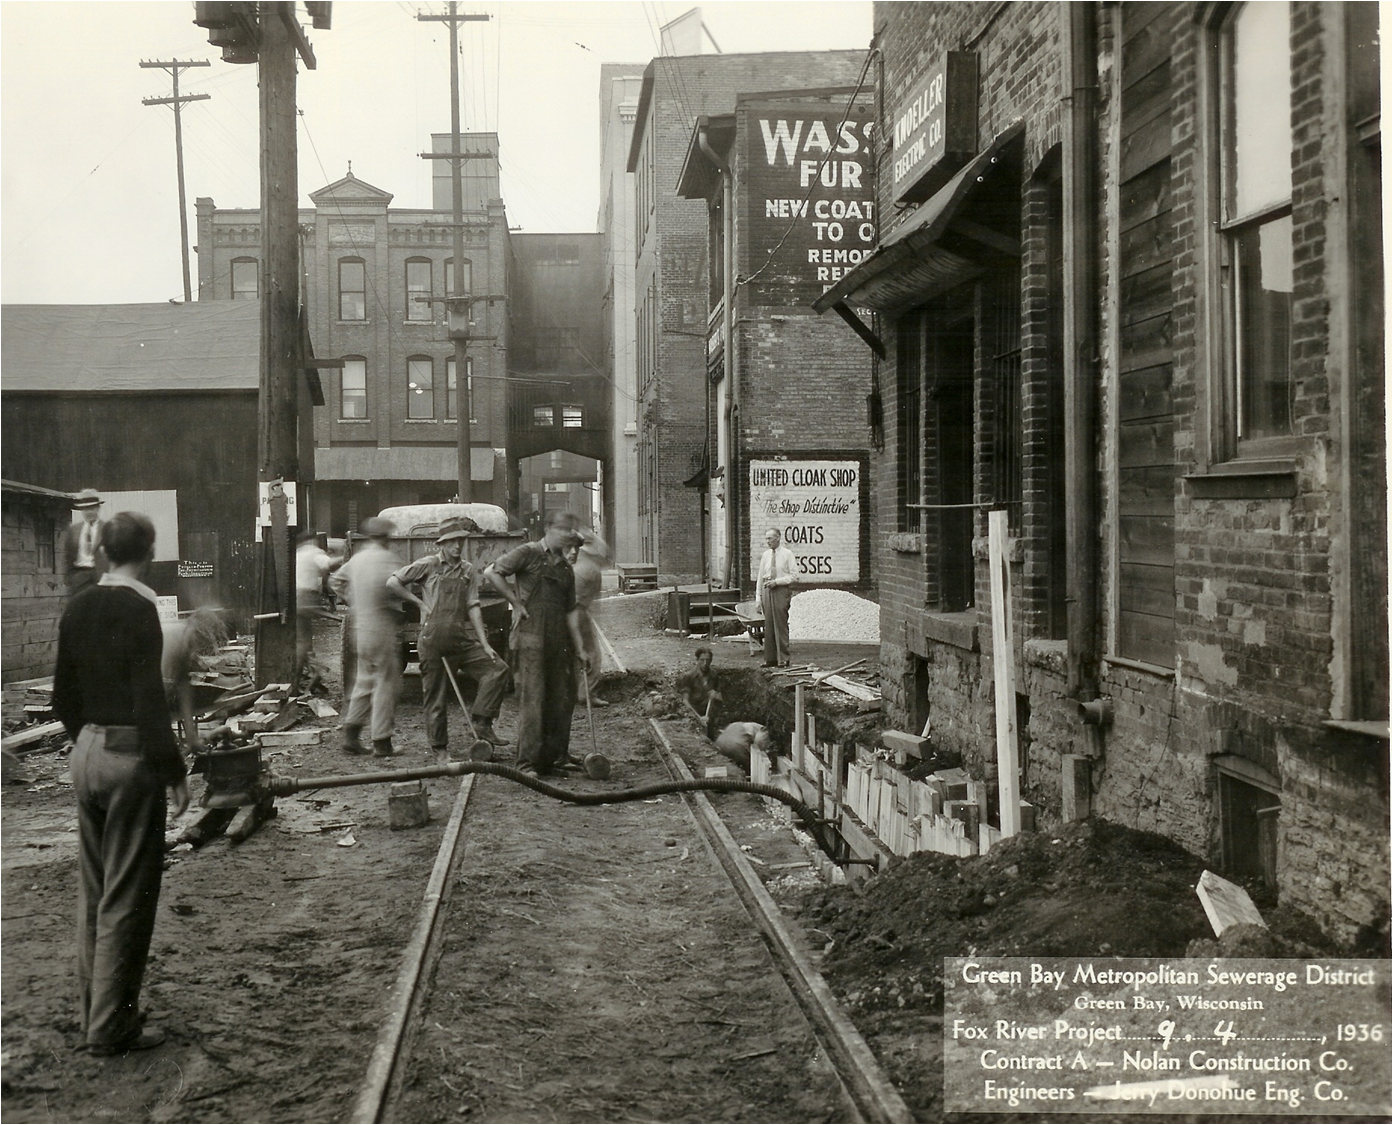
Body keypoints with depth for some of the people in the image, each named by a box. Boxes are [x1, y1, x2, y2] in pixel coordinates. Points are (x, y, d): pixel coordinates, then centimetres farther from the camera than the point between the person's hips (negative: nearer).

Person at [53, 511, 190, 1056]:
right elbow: (149, 702, -19)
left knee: (92, 891, 16)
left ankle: (92, 1013, 26)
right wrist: (174, 773, -13)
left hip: (87, 751, 7)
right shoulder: (139, 609, -16)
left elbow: (63, 695, 11)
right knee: (127, 897, 1)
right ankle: (112, 1027, 7)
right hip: (132, 756, -7)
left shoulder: (78, 607, 6)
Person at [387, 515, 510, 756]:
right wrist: (420, 602, -2)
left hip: (462, 637, 4)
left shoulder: (468, 570, 9)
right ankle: (439, 747, 12)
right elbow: (392, 583, 2)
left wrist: (484, 643, -3)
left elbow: (473, 607, 5)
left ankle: (482, 723, -5)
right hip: (434, 637, -4)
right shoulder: (428, 565, 0)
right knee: (436, 694, 1)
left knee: (497, 668, -10)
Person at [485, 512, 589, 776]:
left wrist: (579, 648, 13)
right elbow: (492, 572, -12)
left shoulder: (566, 569, 19)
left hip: (559, 640, 7)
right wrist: (516, 602, -10)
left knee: (562, 698, 8)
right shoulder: (528, 553, -2)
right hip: (531, 638, -7)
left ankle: (557, 756, 20)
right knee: (532, 698, -8)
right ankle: (528, 762, -4)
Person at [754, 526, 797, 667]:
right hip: (767, 590, 5)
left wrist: (776, 582, -14)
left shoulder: (787, 554, -1)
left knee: (780, 624, -6)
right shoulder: (765, 555, 12)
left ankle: (783, 659, -2)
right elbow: (760, 577, 13)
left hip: (781, 590, -5)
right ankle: (770, 659, 8)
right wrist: (758, 597, 9)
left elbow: (794, 575, -4)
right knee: (768, 625, 4)